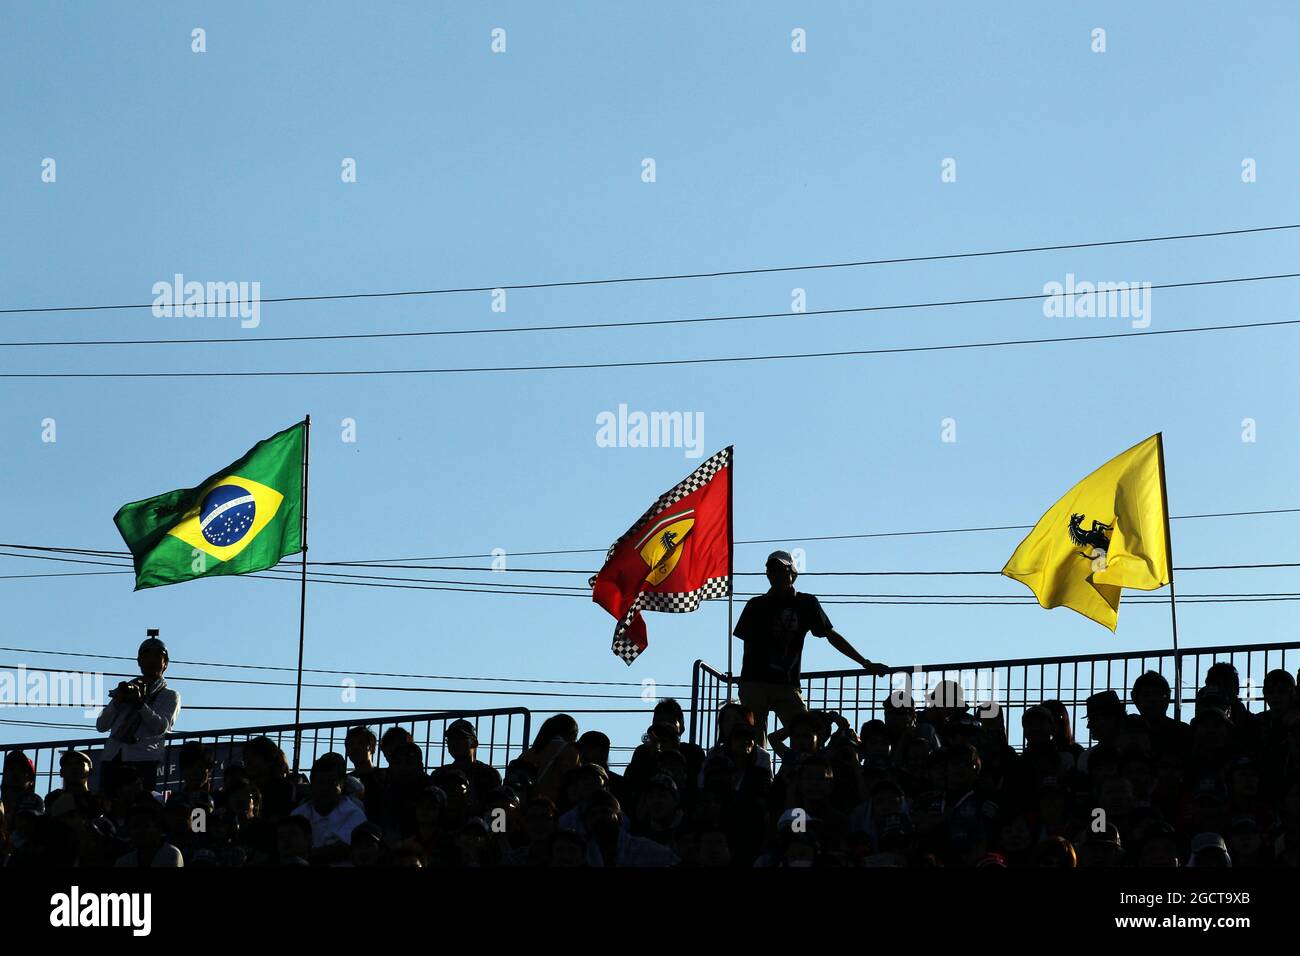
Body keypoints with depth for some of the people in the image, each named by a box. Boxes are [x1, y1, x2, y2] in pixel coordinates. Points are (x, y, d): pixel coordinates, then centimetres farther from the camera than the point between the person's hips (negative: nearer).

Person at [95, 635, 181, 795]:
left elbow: (161, 727, -4)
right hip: (112, 758, 3)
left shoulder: (169, 696, 15)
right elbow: (101, 725, 17)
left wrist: (139, 703, -15)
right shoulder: (127, 689, 26)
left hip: (143, 760, -3)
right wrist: (117, 701, 0)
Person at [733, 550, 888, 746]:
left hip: (787, 684, 0)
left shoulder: (806, 604, 11)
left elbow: (831, 636, 16)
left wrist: (866, 663, 15)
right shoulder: (756, 605, 11)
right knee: (754, 743, -7)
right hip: (754, 682, 0)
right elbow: (749, 646, 10)